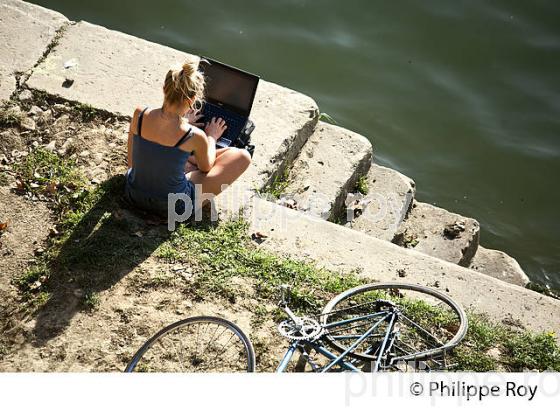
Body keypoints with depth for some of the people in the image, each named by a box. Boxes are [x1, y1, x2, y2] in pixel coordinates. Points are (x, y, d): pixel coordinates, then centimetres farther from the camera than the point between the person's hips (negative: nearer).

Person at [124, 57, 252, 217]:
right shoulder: (195, 136, -25)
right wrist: (211, 137, 17)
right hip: (173, 207, -5)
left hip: (134, 195, 5)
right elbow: (206, 167, -1)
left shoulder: (140, 114, -16)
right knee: (242, 156, 7)